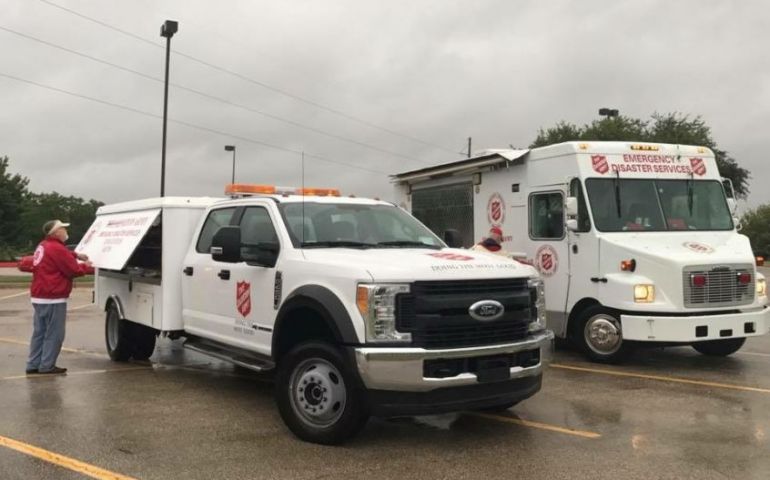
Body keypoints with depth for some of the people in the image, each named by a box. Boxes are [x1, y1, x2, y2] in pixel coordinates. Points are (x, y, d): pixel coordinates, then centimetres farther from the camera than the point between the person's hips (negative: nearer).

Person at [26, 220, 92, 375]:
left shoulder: (43, 246, 14)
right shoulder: (56, 248, -17)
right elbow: (74, 270, -14)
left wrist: (76, 255, 17)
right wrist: (86, 266, 4)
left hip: (39, 297, 10)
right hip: (53, 298, -10)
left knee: (40, 332, 14)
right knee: (54, 334, -3)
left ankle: (33, 365, 17)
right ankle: (47, 366, 0)